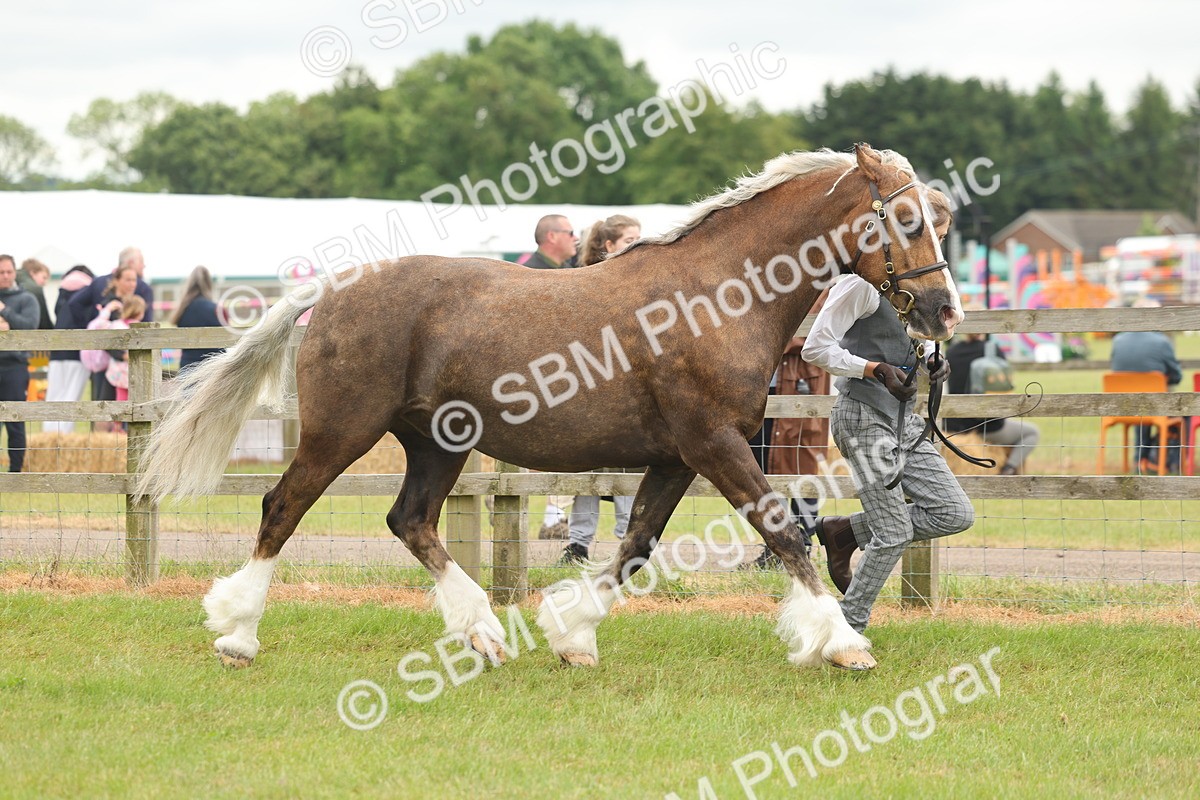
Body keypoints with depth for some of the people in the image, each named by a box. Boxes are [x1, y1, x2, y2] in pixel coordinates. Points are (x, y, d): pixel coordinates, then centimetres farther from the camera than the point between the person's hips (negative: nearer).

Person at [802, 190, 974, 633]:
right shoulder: (865, 280, -14)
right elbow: (816, 347, -16)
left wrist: (930, 363, 5)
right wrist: (877, 370, -25)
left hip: (903, 419, 8)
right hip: (865, 417, -8)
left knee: (956, 514, 3)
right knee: (894, 534, -7)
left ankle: (845, 531, 14)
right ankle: (847, 629, 8)